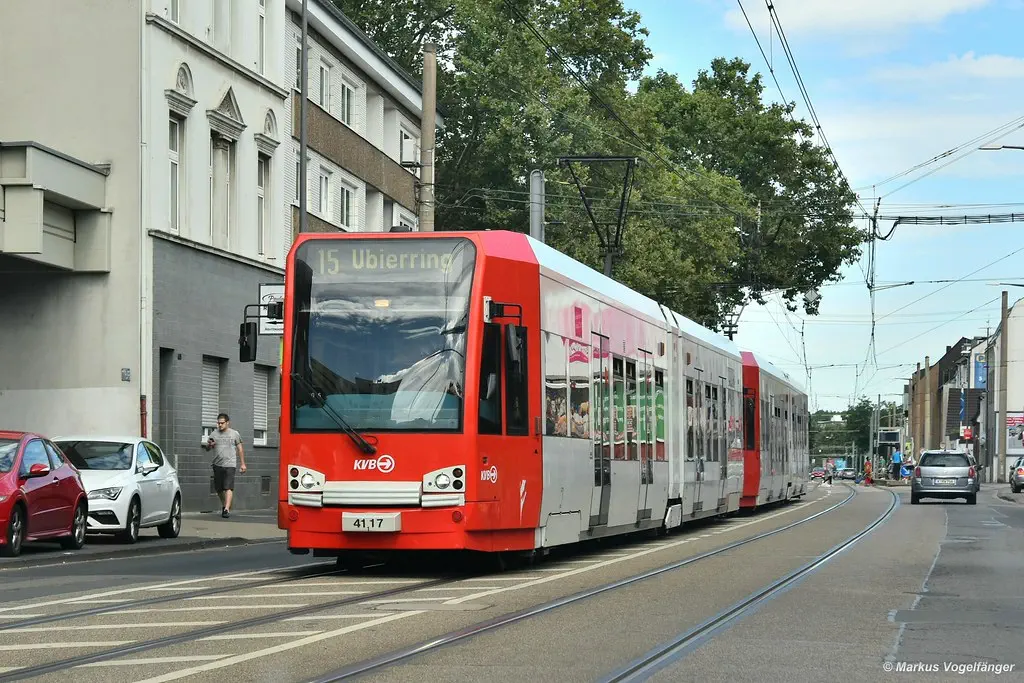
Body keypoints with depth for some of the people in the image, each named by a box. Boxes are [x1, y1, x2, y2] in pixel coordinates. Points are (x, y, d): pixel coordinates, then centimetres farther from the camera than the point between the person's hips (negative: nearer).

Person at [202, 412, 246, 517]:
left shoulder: (234, 434, 6)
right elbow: (207, 448, 13)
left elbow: (240, 449, 11)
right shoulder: (214, 434, 10)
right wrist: (209, 445, -11)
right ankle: (223, 504, 30)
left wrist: (242, 464, 7)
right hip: (217, 464, 3)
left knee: (228, 487, -15)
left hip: (230, 465, -3)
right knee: (219, 488, 8)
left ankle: (227, 509, -22)